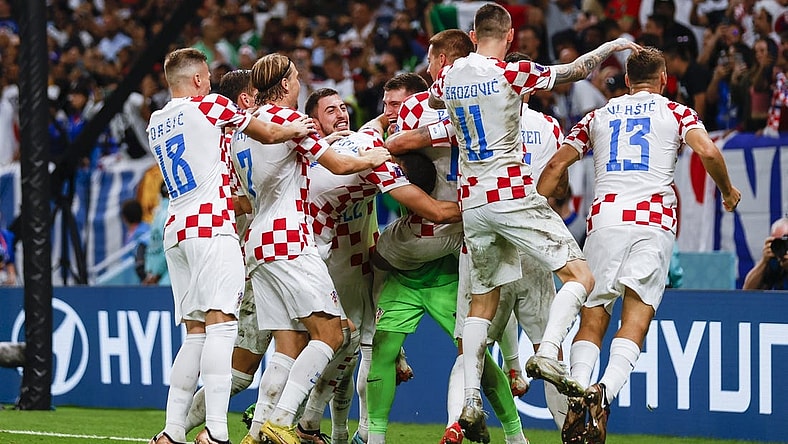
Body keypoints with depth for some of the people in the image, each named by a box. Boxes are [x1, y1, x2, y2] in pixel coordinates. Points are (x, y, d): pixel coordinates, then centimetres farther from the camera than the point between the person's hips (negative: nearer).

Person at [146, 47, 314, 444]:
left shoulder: (155, 124, 19)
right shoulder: (210, 106, 1)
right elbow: (268, 134, 12)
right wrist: (296, 129, 31)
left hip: (176, 232, 7)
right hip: (211, 226, -7)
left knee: (195, 333, 9)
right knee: (221, 325, -13)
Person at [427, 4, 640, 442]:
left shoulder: (449, 75, 6)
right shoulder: (512, 72, -11)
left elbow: (433, 101, 31)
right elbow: (574, 71, -1)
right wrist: (613, 45, 16)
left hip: (472, 203, 6)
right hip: (514, 195, -6)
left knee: (483, 302, 12)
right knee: (580, 276, -1)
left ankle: (471, 401, 3)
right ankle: (548, 354, -23)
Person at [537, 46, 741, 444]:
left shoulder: (598, 116, 21)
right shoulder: (676, 112, 14)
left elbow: (557, 164, 14)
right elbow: (708, 151, -3)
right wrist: (727, 191, 13)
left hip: (605, 217, 2)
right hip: (654, 220, -2)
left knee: (592, 318, 4)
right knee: (636, 317, -6)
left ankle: (578, 392, -19)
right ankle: (605, 392, -29)